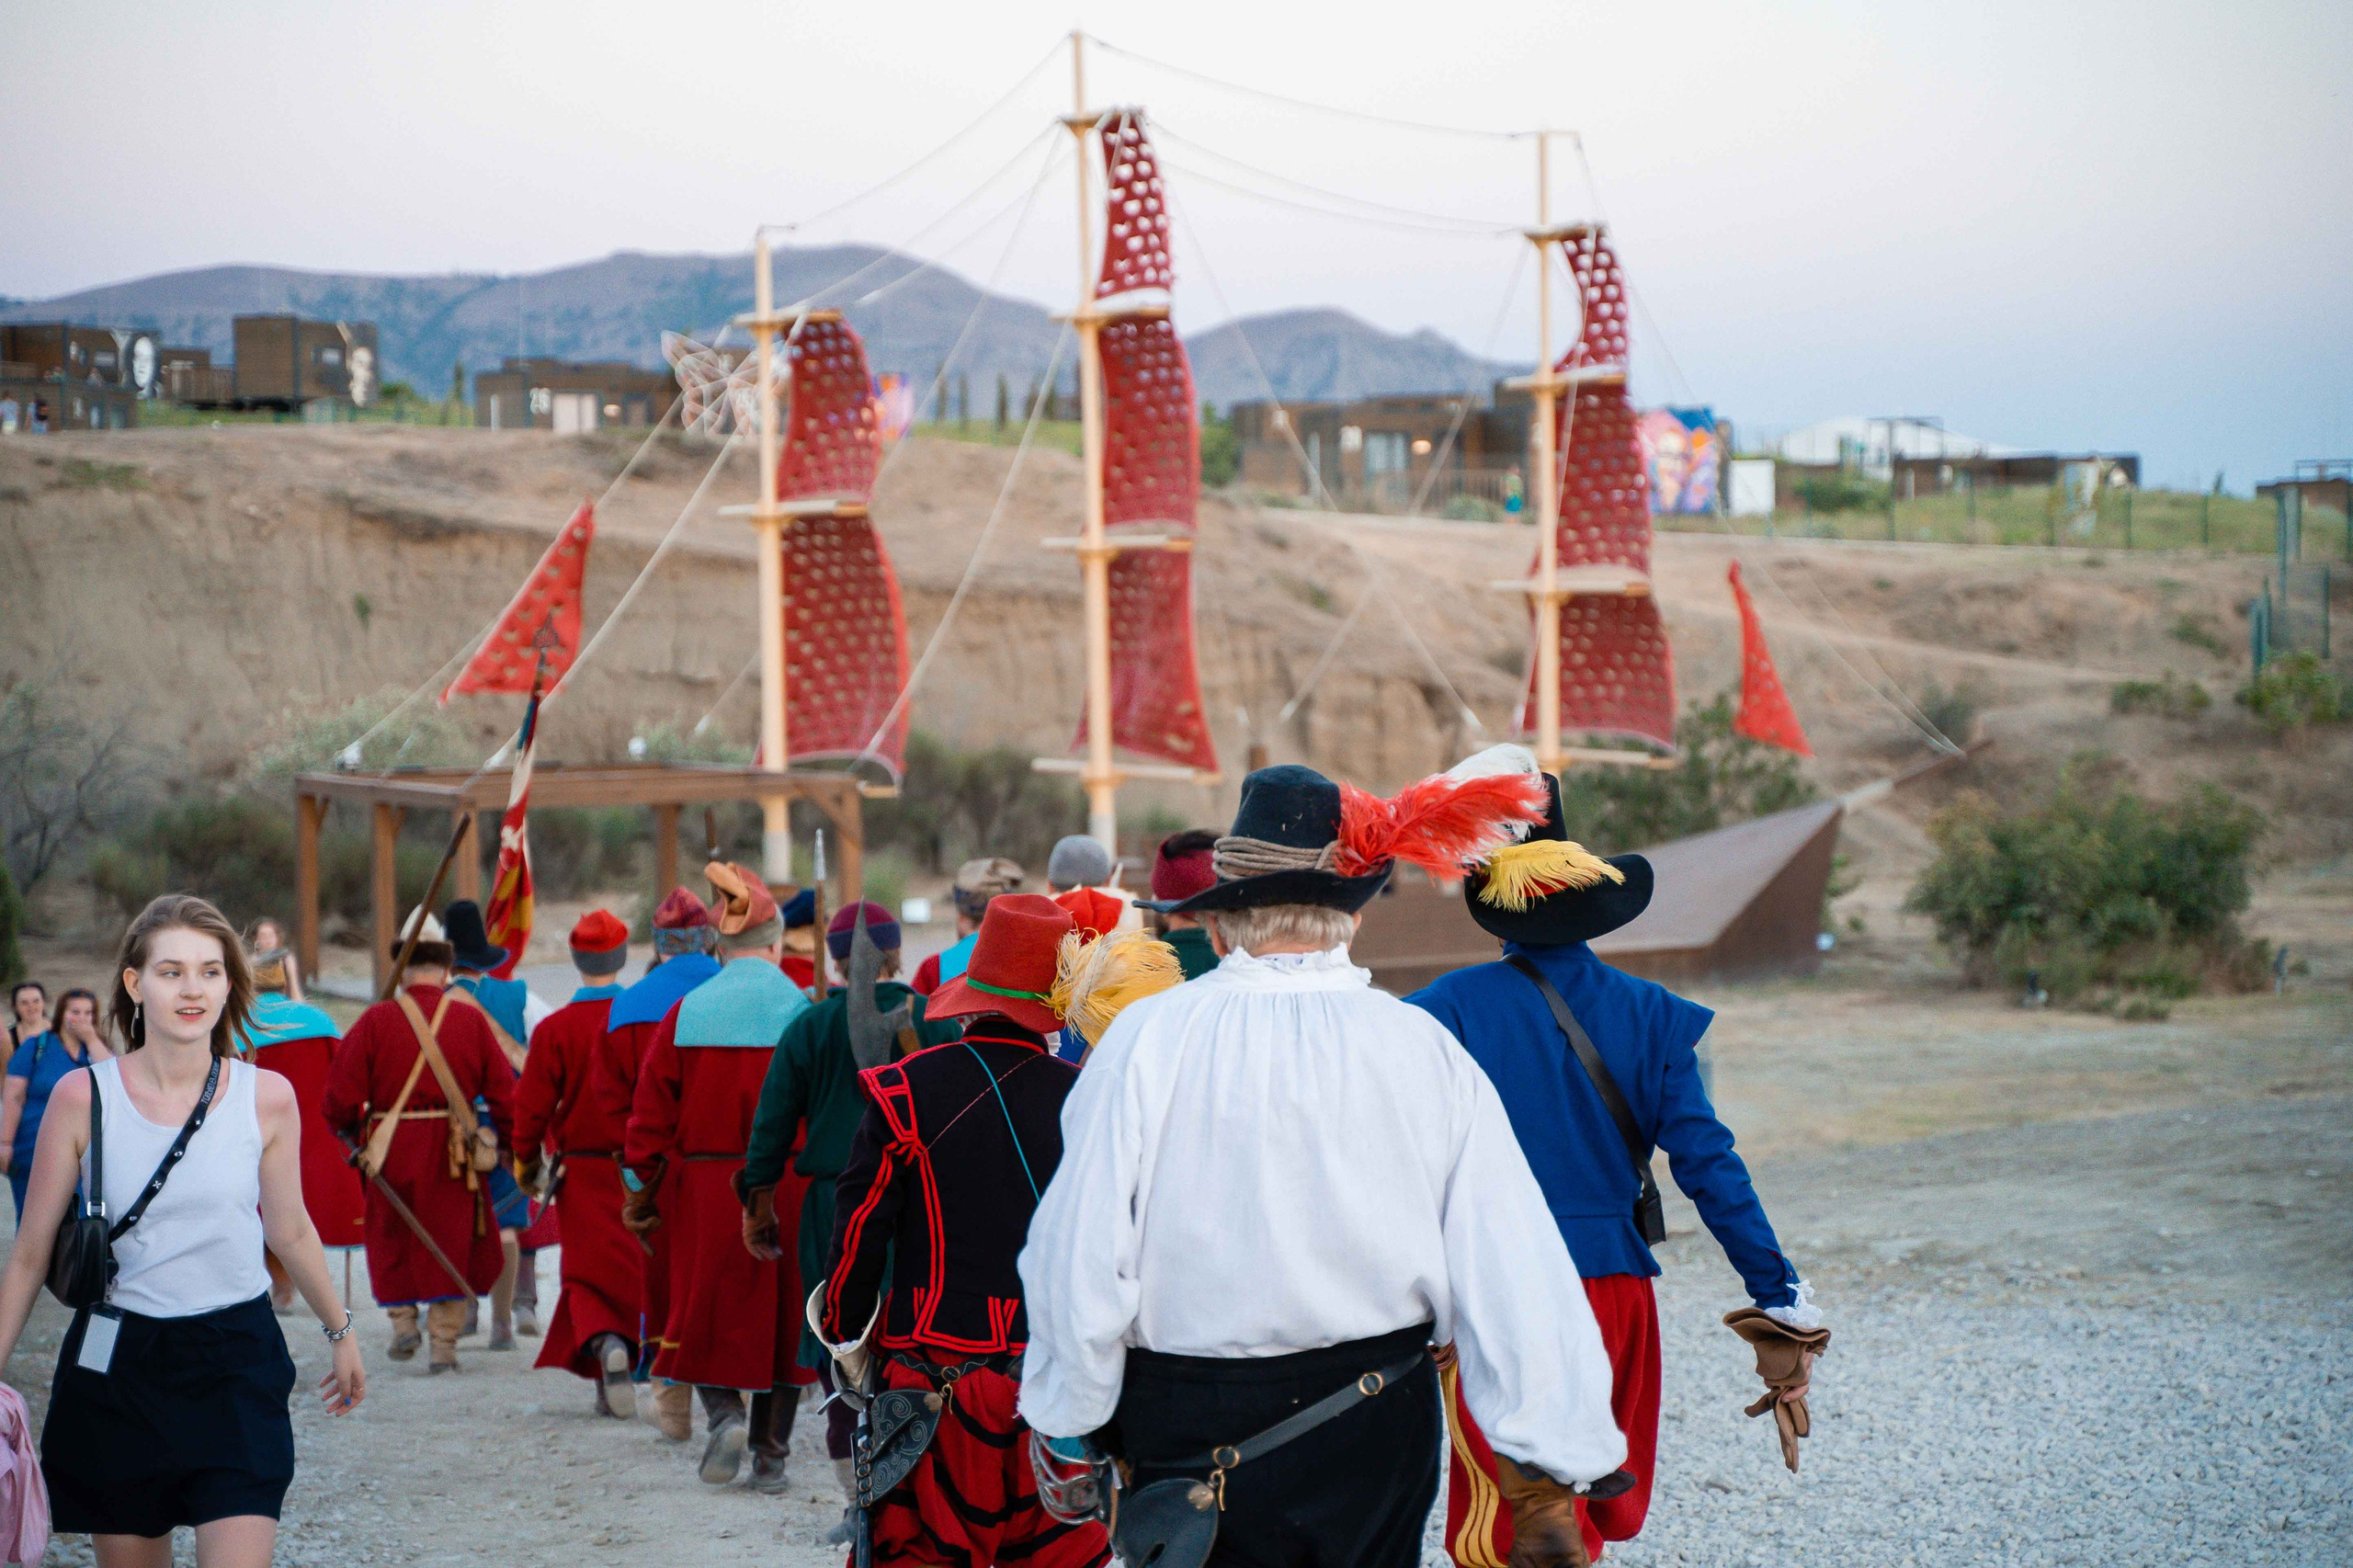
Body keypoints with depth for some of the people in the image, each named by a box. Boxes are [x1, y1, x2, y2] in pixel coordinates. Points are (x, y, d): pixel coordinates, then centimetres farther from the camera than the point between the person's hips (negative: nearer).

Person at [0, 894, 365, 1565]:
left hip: (236, 1364, 0)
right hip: (117, 1366, 0)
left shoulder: (267, 1097, -3)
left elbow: (290, 1231, 14)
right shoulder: (84, 1097, -6)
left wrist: (340, 1332, 24)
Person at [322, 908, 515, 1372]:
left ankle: (401, 1317, 7)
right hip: (453, 1156, 1)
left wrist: (348, 1131, 12)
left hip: (391, 1151, -1)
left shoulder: (377, 1020, -7)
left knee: (391, 1238, 19)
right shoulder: (472, 1021, -2)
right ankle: (444, 1342, 7)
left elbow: (341, 1092, -7)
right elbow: (503, 1091, -1)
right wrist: (511, 1142, 12)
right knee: (451, 1241, 11)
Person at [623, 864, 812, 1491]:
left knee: (711, 1316, 14)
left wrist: (639, 1192, 12)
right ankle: (770, 1456, 13)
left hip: (706, 1188, 1)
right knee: (780, 1316, 11)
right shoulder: (802, 1010, -7)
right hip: (787, 1192, -1)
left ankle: (725, 1413, -8)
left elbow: (651, 1114, 2)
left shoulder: (686, 1013, -2)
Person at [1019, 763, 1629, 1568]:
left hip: (1194, 1436, -2)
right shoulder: (1425, 1050, -4)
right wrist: (1547, 1478, -1)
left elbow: (1081, 1256, -9)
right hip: (1380, 1435, 2)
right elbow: (1514, 1270, -6)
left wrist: (1071, 1427, 5)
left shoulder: (1146, 1041, -9)